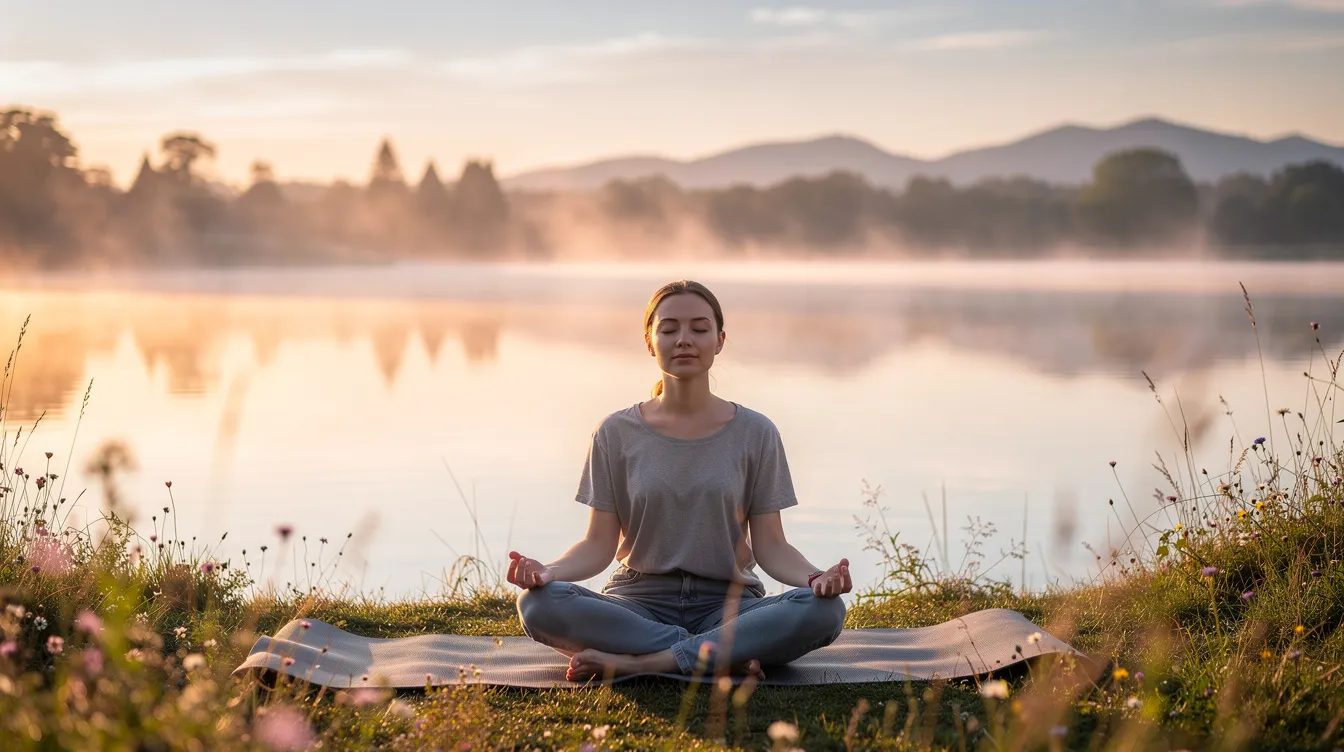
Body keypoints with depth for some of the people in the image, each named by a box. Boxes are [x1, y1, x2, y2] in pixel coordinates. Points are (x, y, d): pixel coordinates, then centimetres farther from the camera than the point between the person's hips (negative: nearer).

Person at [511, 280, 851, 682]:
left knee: (823, 611, -31)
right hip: (640, 602, 0)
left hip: (727, 603, 0)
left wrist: (815, 577, -21)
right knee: (539, 603, -31)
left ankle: (637, 662, -29)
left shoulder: (754, 433, 4)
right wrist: (549, 570, -20)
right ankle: (728, 657, -26)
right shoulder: (617, 434, 5)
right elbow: (599, 544, 1)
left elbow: (770, 545, 1)